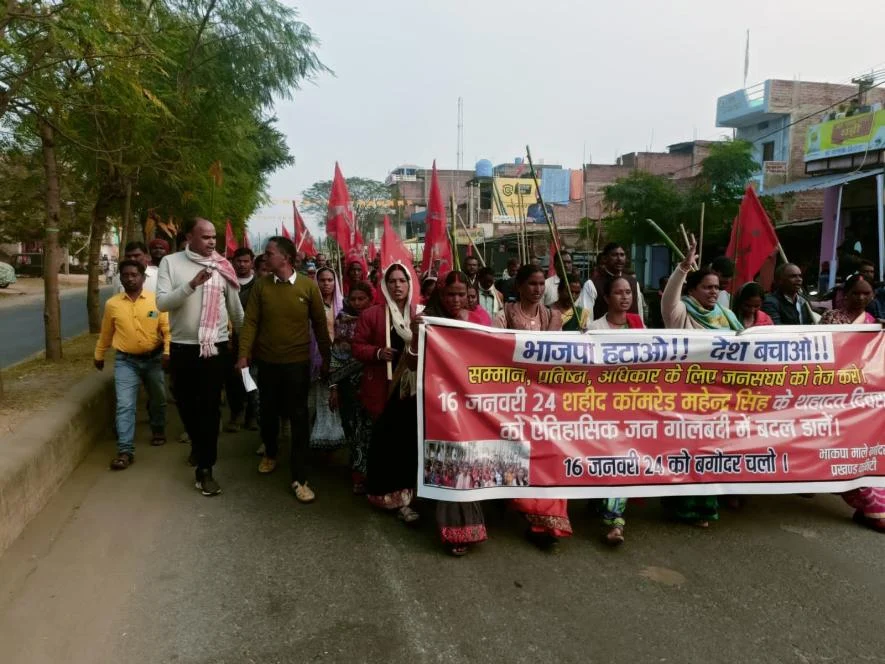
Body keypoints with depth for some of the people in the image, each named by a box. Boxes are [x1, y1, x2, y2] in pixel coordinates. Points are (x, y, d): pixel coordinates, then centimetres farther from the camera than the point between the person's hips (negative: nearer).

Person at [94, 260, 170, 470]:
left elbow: (166, 328, -6)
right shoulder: (112, 304, 0)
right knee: (125, 405, -8)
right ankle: (125, 451, -5)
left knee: (158, 399, 17)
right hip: (126, 361, 0)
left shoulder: (156, 300, -5)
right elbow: (105, 333, 12)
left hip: (154, 358, 0)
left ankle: (158, 430, 43)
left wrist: (167, 351, -19)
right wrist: (99, 355, 21)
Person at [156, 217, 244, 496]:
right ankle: (198, 444, 42)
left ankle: (204, 469, 4)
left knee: (210, 406, -1)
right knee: (185, 402, 15)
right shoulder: (171, 262, -1)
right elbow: (162, 302, -12)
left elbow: (235, 307, 8)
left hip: (216, 347, -1)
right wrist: (192, 284, -24)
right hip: (182, 346, 1)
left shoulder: (222, 266, 1)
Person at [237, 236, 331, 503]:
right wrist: (244, 353, -13)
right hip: (267, 361, 2)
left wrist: (326, 358, 4)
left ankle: (299, 477, 10)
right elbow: (251, 321, -3)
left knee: (299, 417, 1)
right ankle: (270, 452, 45)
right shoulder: (260, 285, -2)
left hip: (298, 362, -2)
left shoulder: (309, 286, -6)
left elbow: (320, 324, 0)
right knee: (268, 412, 17)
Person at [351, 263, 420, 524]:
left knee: (408, 441, 5)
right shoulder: (371, 314, -1)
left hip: (412, 388, 3)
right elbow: (357, 347, -1)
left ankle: (400, 495, 21)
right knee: (384, 442, -1)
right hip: (383, 389, -3)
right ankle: (386, 493, 16)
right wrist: (378, 353, -18)